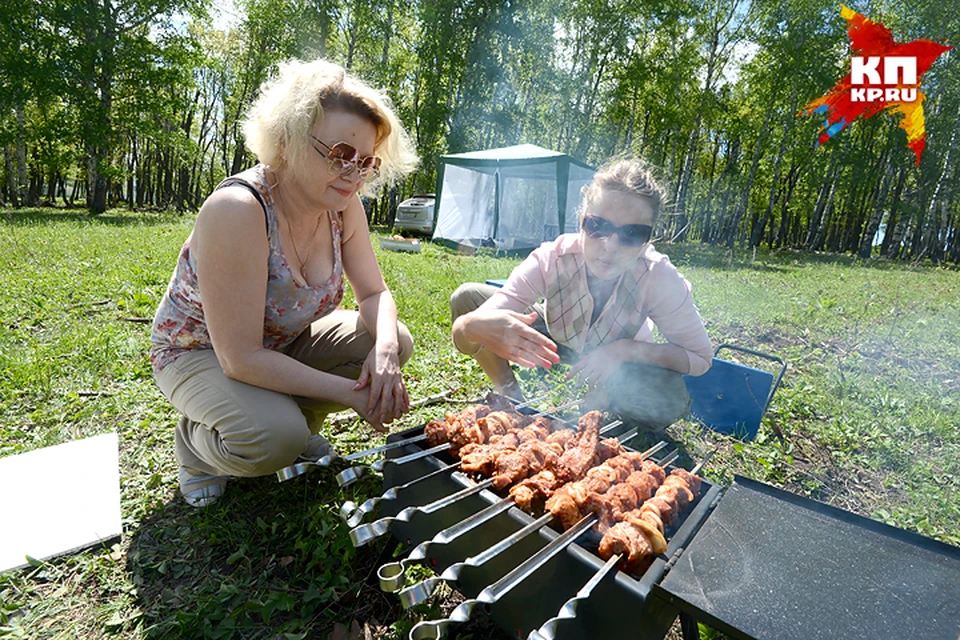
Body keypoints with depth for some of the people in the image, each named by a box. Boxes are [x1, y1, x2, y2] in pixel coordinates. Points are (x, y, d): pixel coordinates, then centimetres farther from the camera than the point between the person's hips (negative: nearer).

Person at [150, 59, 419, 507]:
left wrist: (384, 350, -29)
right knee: (274, 440, -33)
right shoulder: (237, 210, -33)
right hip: (197, 352, -6)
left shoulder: (342, 205, -14)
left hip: (283, 343, 6)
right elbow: (241, 360, -33)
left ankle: (297, 423, 9)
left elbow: (374, 293, -7)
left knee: (395, 340, -13)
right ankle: (197, 441, 4)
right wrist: (349, 392, -30)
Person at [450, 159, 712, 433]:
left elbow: (700, 358, -21)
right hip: (554, 340, 0)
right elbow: (463, 330, -39)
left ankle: (590, 407, -2)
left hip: (619, 360, 1)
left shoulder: (660, 278, -32)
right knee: (466, 297, -20)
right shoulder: (551, 259, -32)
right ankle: (508, 393, -2)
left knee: (672, 400, -33)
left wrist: (628, 350, -37)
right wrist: (476, 326, -64)